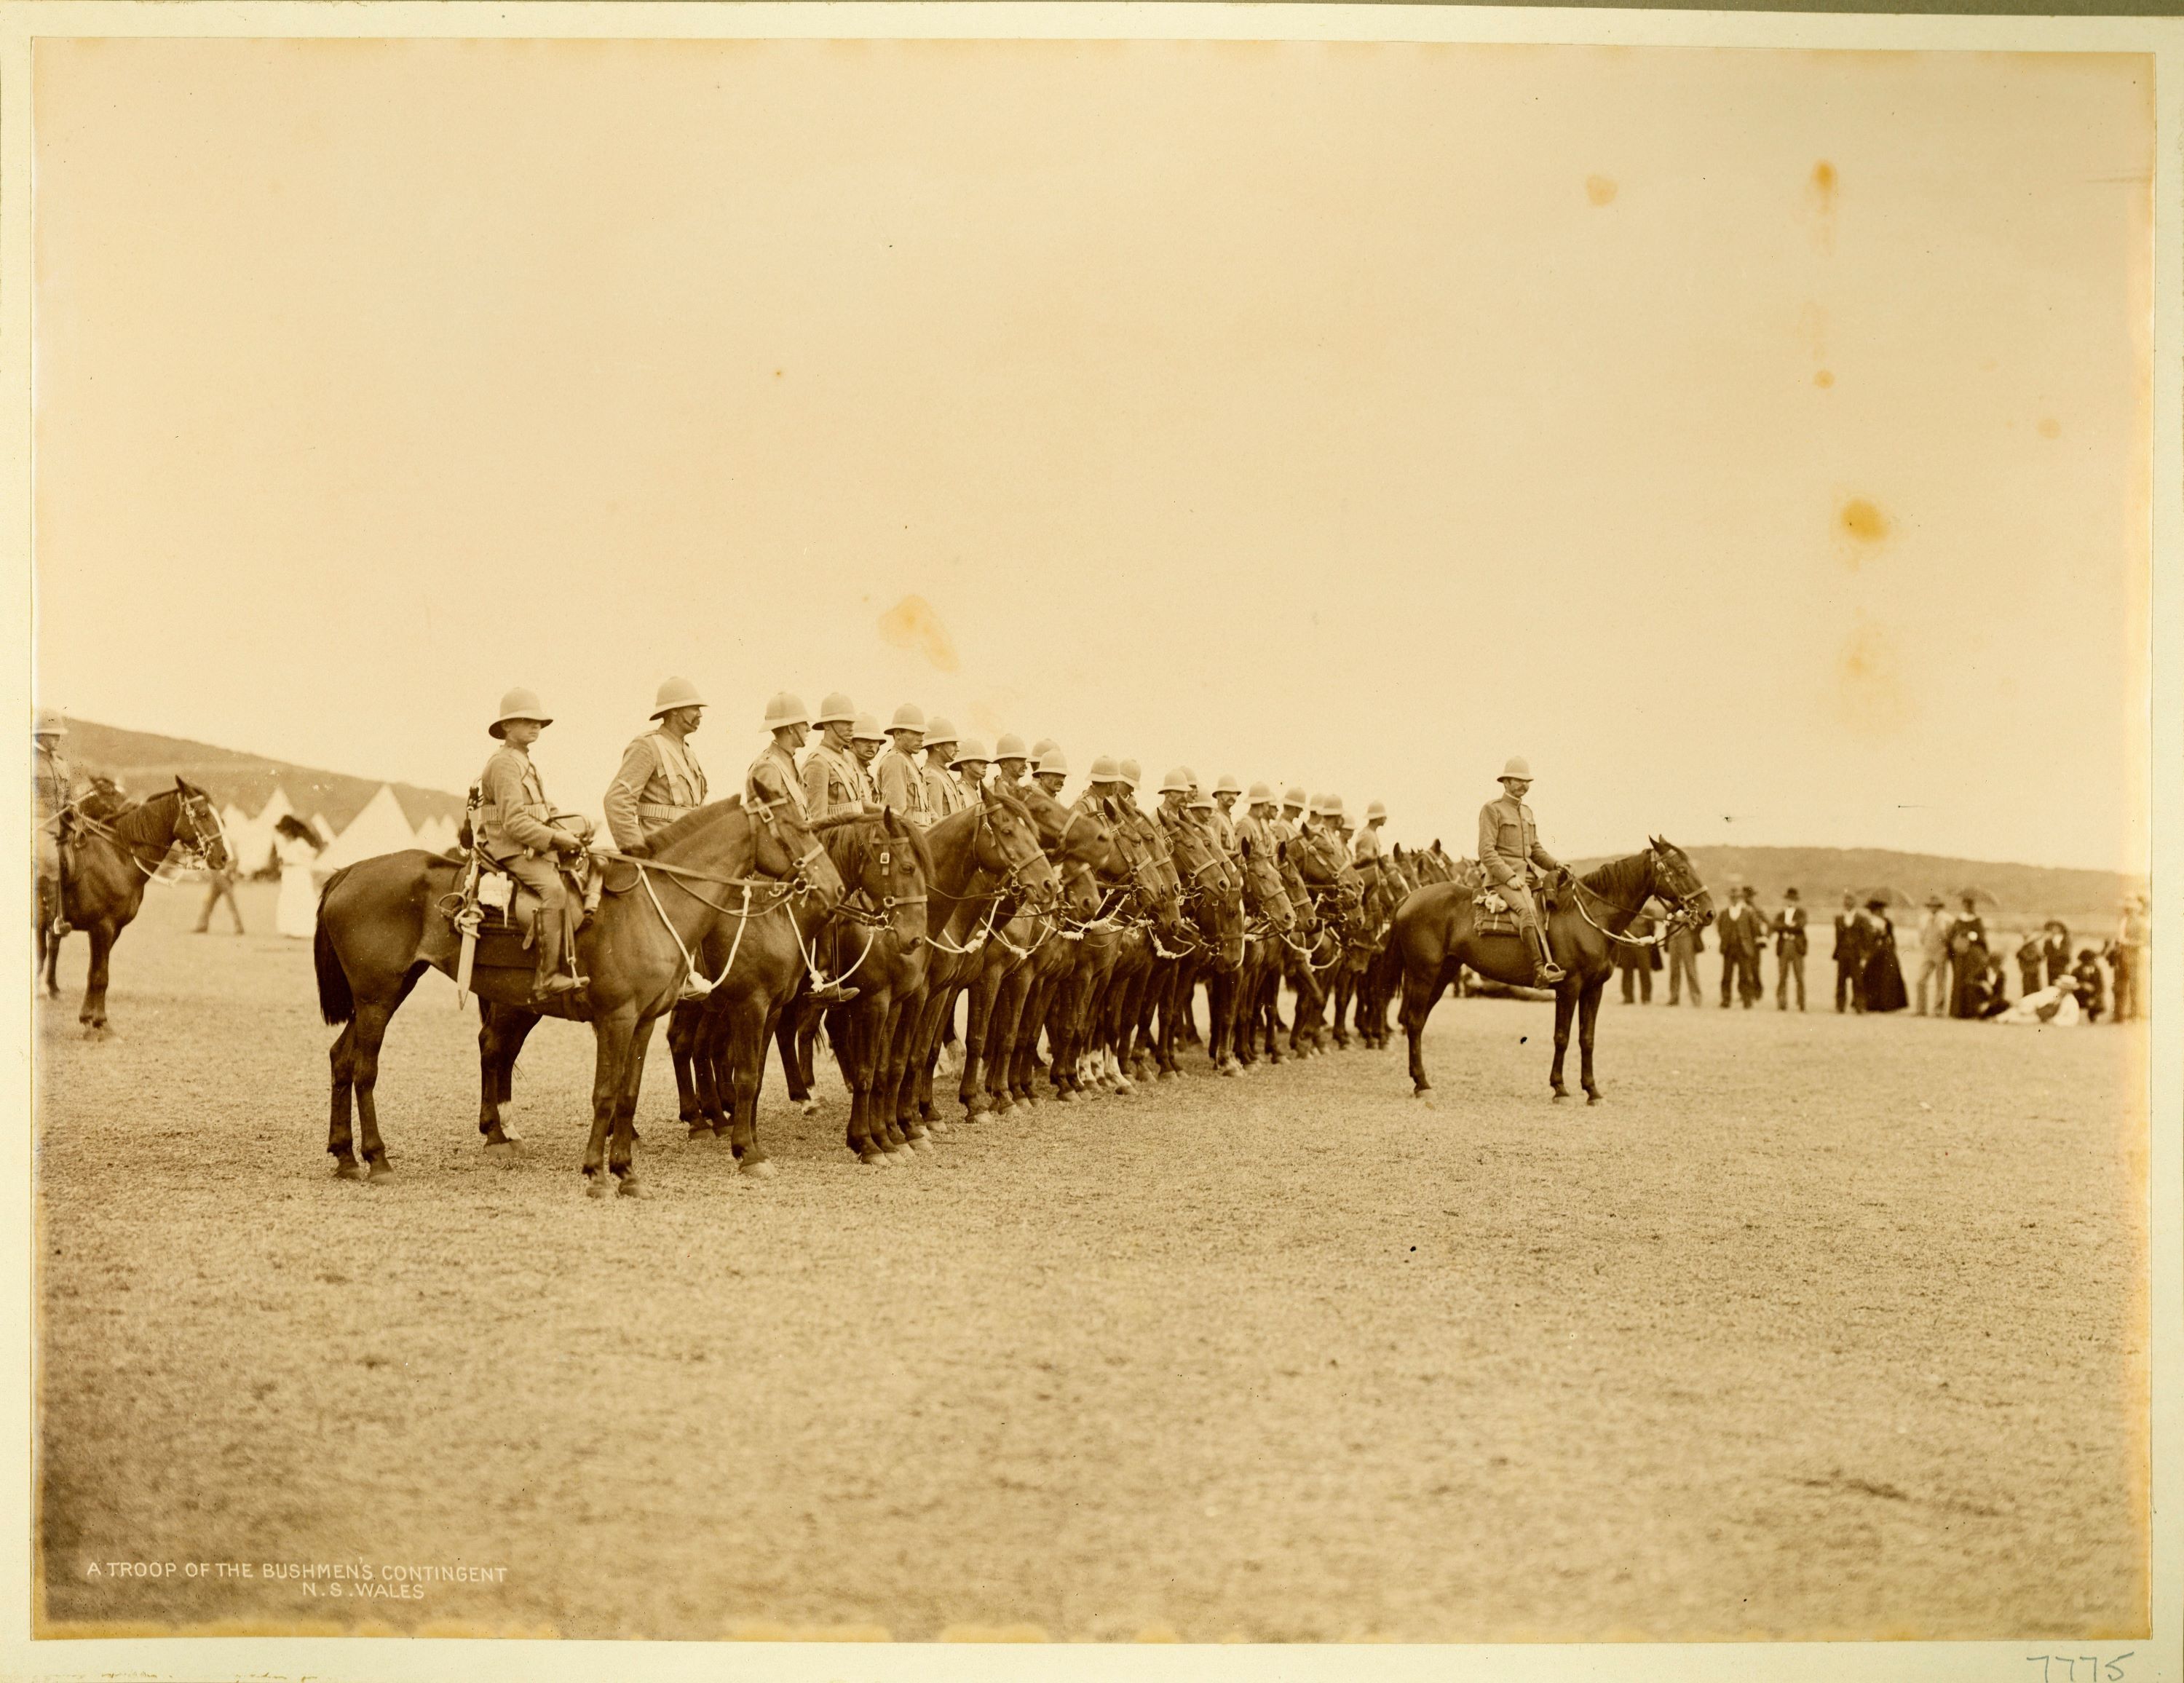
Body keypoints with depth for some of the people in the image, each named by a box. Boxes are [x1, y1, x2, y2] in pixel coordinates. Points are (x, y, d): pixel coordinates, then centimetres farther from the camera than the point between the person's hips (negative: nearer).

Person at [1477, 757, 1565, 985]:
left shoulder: (1527, 812, 22)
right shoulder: (1492, 810, -3)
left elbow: (1535, 850, 27)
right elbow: (1486, 852, -11)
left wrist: (1555, 864, 8)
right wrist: (1509, 876, -20)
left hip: (1526, 878, 9)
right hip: (1502, 879, -9)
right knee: (1528, 909, -32)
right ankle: (1541, 969, -39)